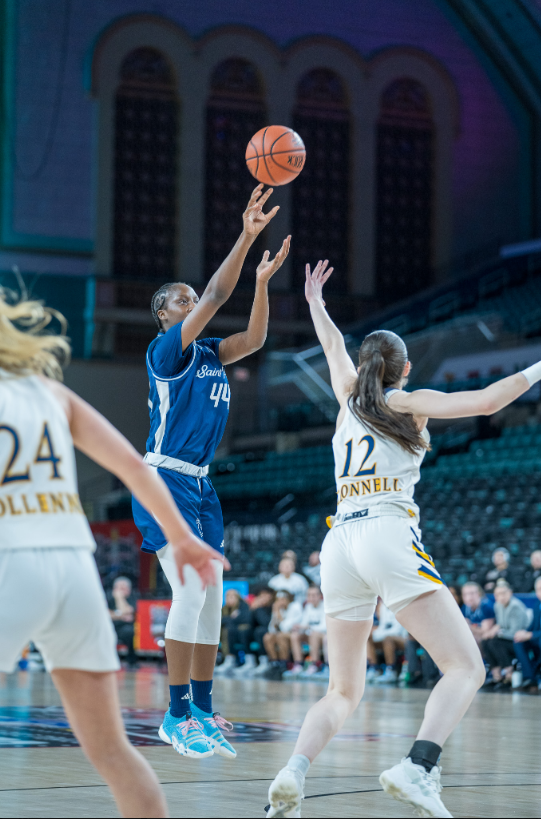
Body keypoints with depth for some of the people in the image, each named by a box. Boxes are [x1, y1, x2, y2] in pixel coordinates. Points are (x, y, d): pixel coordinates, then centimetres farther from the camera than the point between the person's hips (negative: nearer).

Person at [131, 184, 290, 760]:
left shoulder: (209, 355, 16)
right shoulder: (166, 350, -7)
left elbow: (254, 338, 5)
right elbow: (215, 296, -17)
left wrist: (262, 280, -6)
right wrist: (246, 238, -20)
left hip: (199, 485, 9)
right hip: (165, 480, -9)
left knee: (211, 597, 7)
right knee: (191, 589, -17)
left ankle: (202, 711, 12)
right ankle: (177, 715, -14)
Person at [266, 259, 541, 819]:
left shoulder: (350, 399, 21)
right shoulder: (407, 402, 8)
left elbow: (335, 349, 41)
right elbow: (485, 401, -3)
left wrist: (315, 303, 58)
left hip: (339, 545, 6)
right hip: (389, 537, -6)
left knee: (344, 692, 12)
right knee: (466, 668, -7)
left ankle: (293, 774, -15)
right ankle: (417, 768, -32)